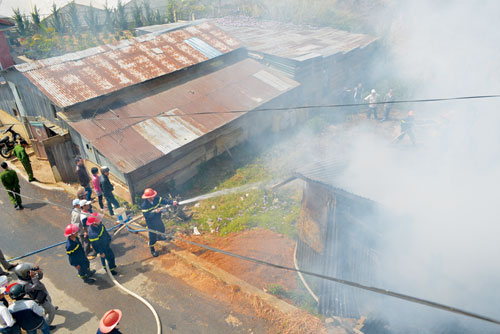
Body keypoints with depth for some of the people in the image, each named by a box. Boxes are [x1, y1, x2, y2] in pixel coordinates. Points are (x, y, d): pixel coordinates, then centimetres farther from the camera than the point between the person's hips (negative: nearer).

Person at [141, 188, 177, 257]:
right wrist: (155, 212, -44)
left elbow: (165, 201, -25)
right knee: (152, 236, 7)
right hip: (151, 223, -5)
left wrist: (172, 202, -43)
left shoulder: (157, 199, -18)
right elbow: (147, 216, -32)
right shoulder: (144, 206, -30)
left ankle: (159, 237, 64)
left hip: (158, 219, 6)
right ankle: (152, 249, 31)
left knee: (162, 229, 29)